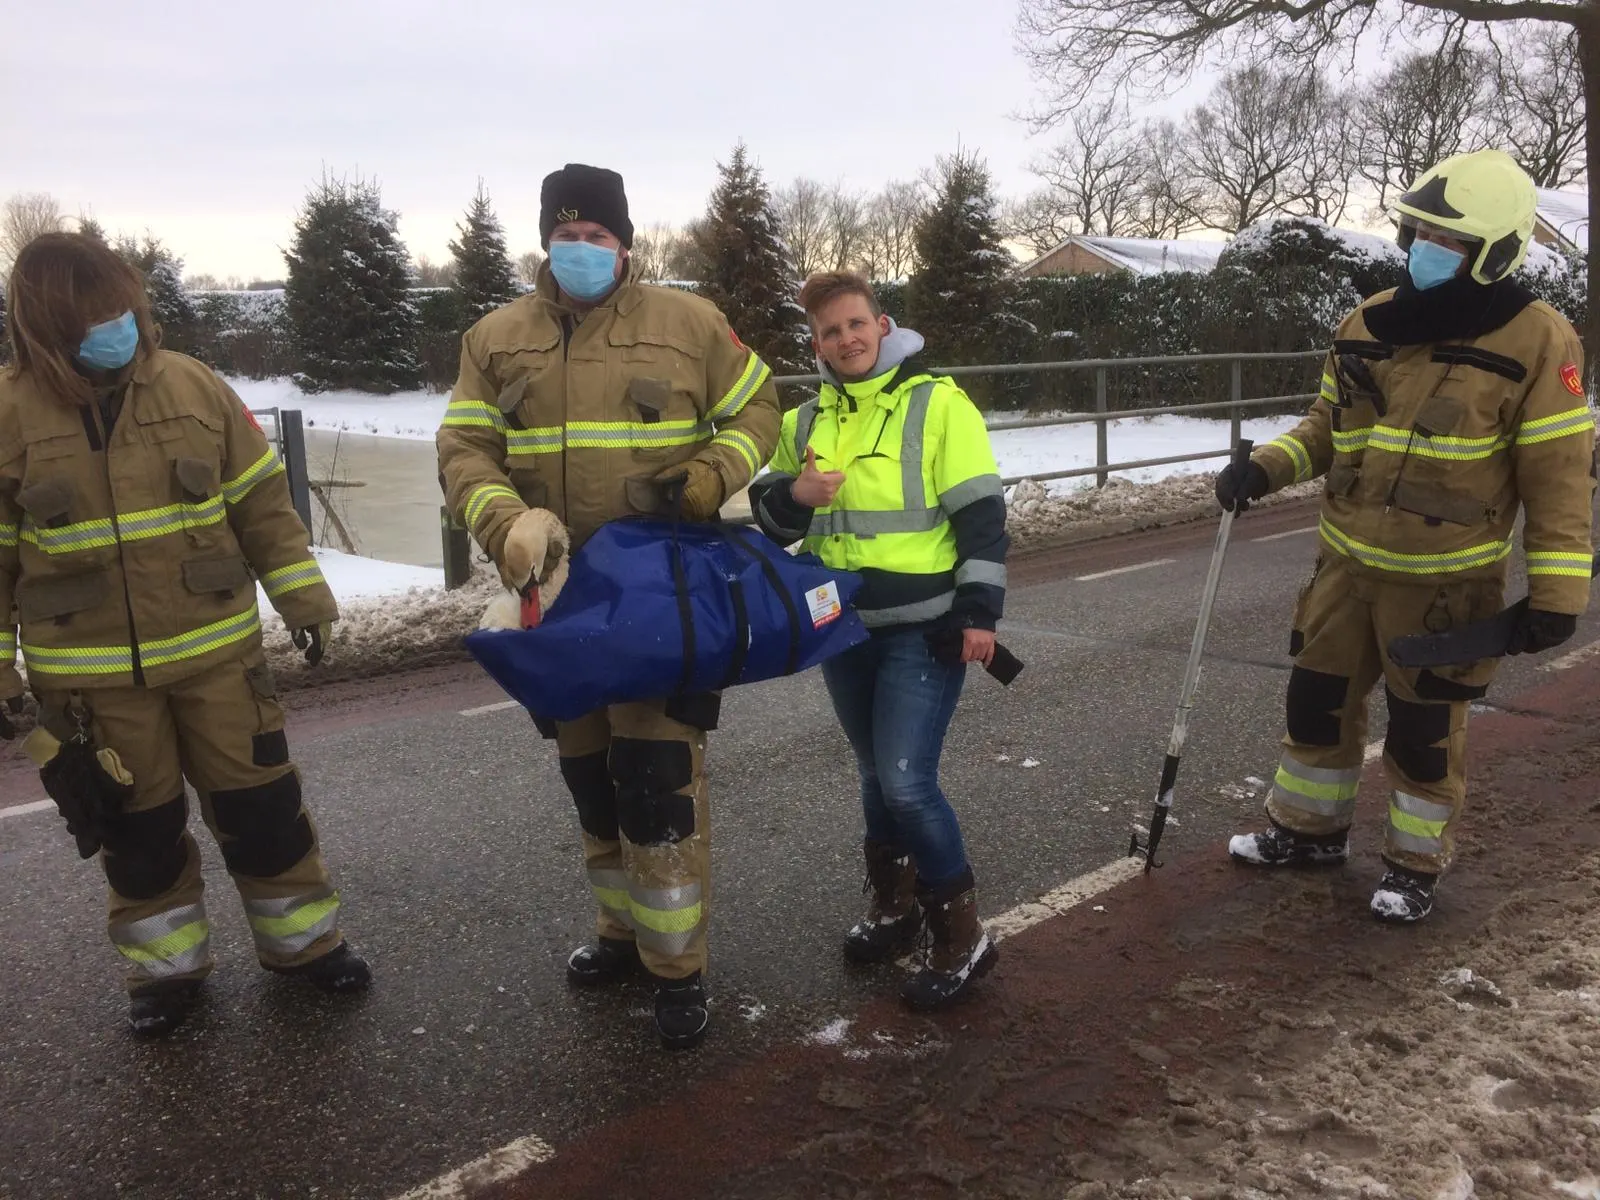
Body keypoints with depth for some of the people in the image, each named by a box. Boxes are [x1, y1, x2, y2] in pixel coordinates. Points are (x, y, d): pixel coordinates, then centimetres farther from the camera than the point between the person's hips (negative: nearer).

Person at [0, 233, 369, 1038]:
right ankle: (165, 966, 32)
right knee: (136, 827, 12)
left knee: (261, 805, 9)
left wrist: (303, 596, 2)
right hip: (91, 677, -1)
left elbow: (262, 502, 4)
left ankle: (301, 939, 27)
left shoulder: (192, 387, -3)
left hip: (216, 649, 1)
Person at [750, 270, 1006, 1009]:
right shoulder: (805, 421, 8)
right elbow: (769, 521, 13)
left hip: (925, 629, -6)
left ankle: (961, 935, 7)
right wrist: (793, 495, -10)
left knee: (907, 781, -11)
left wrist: (979, 612, -13)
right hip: (842, 629, 6)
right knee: (877, 775, 17)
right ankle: (894, 905, 35)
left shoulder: (939, 404, -8)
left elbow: (981, 513, -9)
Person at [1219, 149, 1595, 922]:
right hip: (1348, 565, 5)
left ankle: (1415, 864, 27)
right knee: (1317, 700, 14)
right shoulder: (1367, 324, 3)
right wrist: (1265, 467, -4)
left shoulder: (1536, 341, -13)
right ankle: (1309, 828, 35)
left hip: (1444, 582, -5)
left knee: (1425, 729, 7)